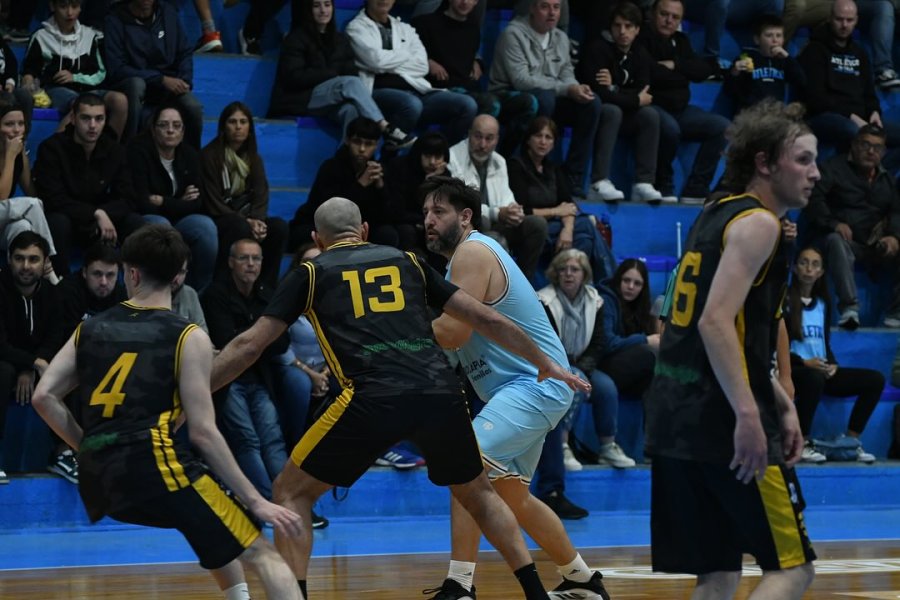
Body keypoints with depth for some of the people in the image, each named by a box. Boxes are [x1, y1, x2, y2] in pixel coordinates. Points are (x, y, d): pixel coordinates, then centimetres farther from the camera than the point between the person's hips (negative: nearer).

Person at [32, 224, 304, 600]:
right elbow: (202, 432, -4)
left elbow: (44, 397, 7)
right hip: (154, 467, -6)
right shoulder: (188, 338, 3)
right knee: (261, 554, -3)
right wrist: (256, 502, -2)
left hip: (97, 479, 6)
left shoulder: (90, 329, 16)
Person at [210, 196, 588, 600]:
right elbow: (486, 319, 26)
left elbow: (250, 345, 13)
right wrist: (546, 365, 37)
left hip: (374, 399, -3)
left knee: (291, 493, 13)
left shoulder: (311, 273, 18)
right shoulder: (406, 261, 25)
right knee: (476, 492, 28)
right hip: (441, 394, 3)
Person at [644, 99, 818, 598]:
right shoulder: (757, 222, -9)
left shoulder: (719, 215, 21)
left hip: (677, 419, 9)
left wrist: (782, 405, 27)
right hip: (723, 423, -9)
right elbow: (716, 321, -22)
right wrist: (749, 415, -26)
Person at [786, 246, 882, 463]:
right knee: (814, 378, -42)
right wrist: (803, 362, -20)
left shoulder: (822, 304, 16)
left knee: (875, 380, -9)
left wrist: (832, 365, -3)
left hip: (822, 371, 7)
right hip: (794, 371, -7)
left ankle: (851, 442, -8)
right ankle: (801, 444, -30)